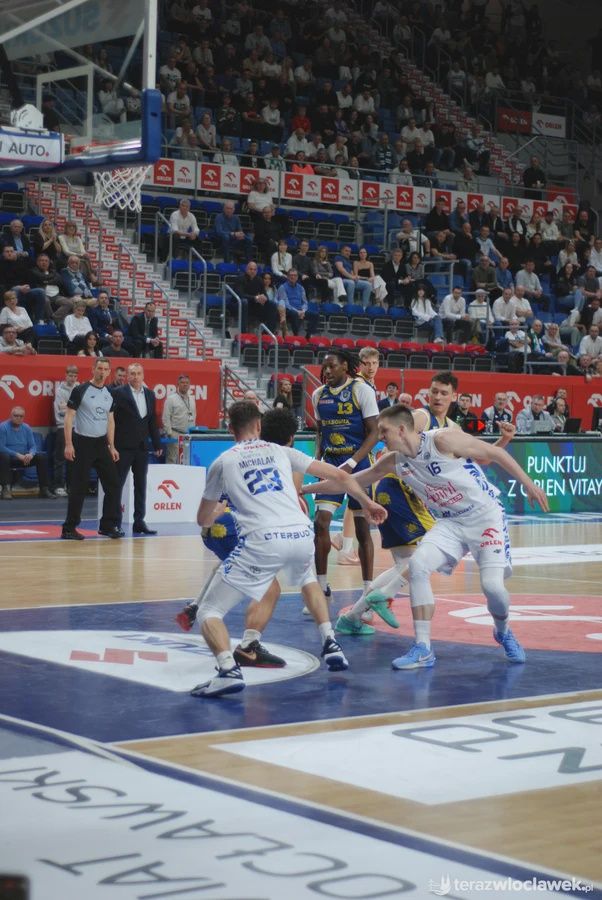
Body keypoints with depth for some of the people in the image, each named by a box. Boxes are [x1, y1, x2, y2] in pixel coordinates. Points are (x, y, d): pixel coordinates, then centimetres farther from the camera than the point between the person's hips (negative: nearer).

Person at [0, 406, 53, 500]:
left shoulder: (26, 428, 5)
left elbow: (33, 446, 3)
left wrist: (30, 454, -21)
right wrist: (17, 455, -27)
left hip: (24, 458, 5)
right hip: (10, 459, -5)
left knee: (42, 456, -15)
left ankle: (44, 488, -13)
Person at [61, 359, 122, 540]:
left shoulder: (109, 394, 10)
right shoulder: (80, 390, -8)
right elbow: (69, 417, -9)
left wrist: (112, 446, 10)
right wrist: (68, 444, -16)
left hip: (101, 443, 6)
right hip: (82, 442, -6)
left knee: (113, 483, 3)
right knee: (79, 488, -3)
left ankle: (108, 525, 14)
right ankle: (69, 529, 5)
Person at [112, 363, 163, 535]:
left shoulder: (150, 395, 10)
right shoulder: (119, 393, -6)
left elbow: (152, 422, 14)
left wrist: (157, 444, 11)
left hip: (142, 447, 5)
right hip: (123, 447, -5)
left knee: (141, 486, 8)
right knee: (117, 484, 0)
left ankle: (139, 522, 14)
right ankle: (114, 522, 4)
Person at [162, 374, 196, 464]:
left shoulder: (192, 399, 14)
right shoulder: (171, 398, -4)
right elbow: (166, 418, -6)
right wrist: (169, 433, -10)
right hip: (175, 435, -6)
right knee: (172, 460, -7)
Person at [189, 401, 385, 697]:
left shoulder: (222, 462, 17)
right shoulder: (281, 452, 23)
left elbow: (203, 521, 28)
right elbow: (339, 475, 23)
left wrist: (216, 512, 51)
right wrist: (366, 501, 39)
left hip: (262, 542, -4)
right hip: (302, 536, 4)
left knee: (208, 611, 7)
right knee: (307, 578, 40)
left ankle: (229, 670, -19)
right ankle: (331, 645, 29)